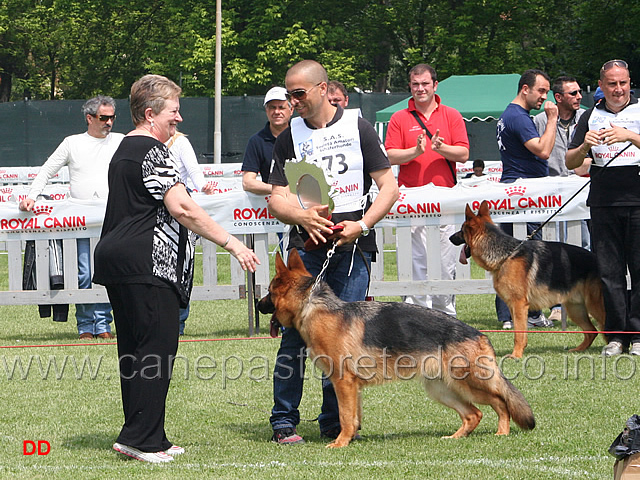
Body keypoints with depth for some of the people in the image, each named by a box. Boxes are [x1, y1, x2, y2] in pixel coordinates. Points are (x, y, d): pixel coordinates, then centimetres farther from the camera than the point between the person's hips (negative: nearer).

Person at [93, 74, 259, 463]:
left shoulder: (126, 150, 21)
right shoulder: (153, 153, -12)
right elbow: (182, 208, -19)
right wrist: (231, 243, -17)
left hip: (117, 257, 11)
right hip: (148, 263, -11)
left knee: (135, 349, 11)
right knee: (159, 347, -8)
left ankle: (148, 439, 14)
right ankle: (141, 438, -10)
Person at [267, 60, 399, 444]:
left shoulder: (357, 128, 5)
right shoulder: (290, 138, 11)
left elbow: (389, 187, 4)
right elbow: (277, 199, 7)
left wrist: (362, 225, -11)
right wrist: (303, 216, -15)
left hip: (353, 244, -1)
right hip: (307, 243, 1)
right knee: (296, 331, -7)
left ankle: (335, 420, 8)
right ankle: (284, 422, 0)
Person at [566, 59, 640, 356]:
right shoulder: (591, 117, 14)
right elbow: (570, 162, 13)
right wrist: (585, 146, -7)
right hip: (603, 201, 3)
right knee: (608, 271, 1)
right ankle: (615, 335, 6)